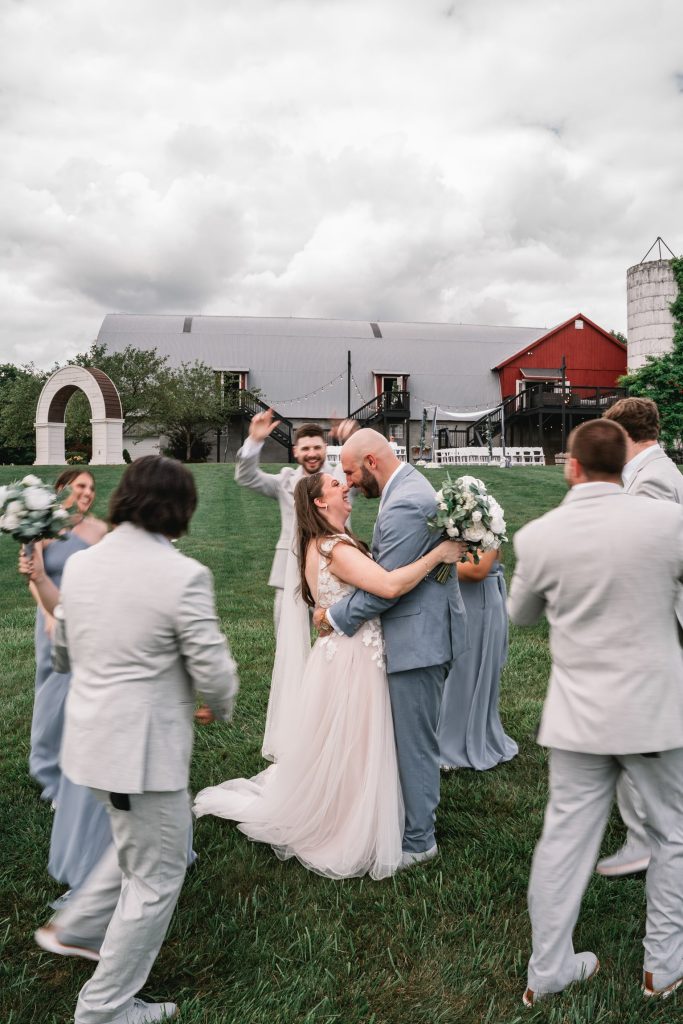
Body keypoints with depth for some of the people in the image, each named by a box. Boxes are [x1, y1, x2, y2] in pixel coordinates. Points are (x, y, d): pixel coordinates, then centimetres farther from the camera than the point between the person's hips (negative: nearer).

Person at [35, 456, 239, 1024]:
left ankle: (76, 928, 44)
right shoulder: (183, 574, -21)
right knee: (156, 877, 13)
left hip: (92, 733, 8)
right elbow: (213, 670, -16)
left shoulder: (80, 563, 0)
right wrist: (220, 709, 6)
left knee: (136, 844, 32)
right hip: (145, 743, -8)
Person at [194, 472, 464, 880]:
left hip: (351, 658, 10)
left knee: (337, 755, 22)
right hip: (351, 662, -10)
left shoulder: (328, 543, 12)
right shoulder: (334, 548, -21)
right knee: (350, 755, 6)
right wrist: (438, 554, -25)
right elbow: (390, 585, -33)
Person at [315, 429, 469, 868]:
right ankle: (419, 812, 38)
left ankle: (418, 840, 18)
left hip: (419, 639, -11)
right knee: (416, 737, 22)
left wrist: (336, 616, -9)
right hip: (423, 633, 11)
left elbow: (385, 585, -23)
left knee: (415, 742, 3)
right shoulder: (411, 484, 12)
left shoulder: (404, 505, -23)